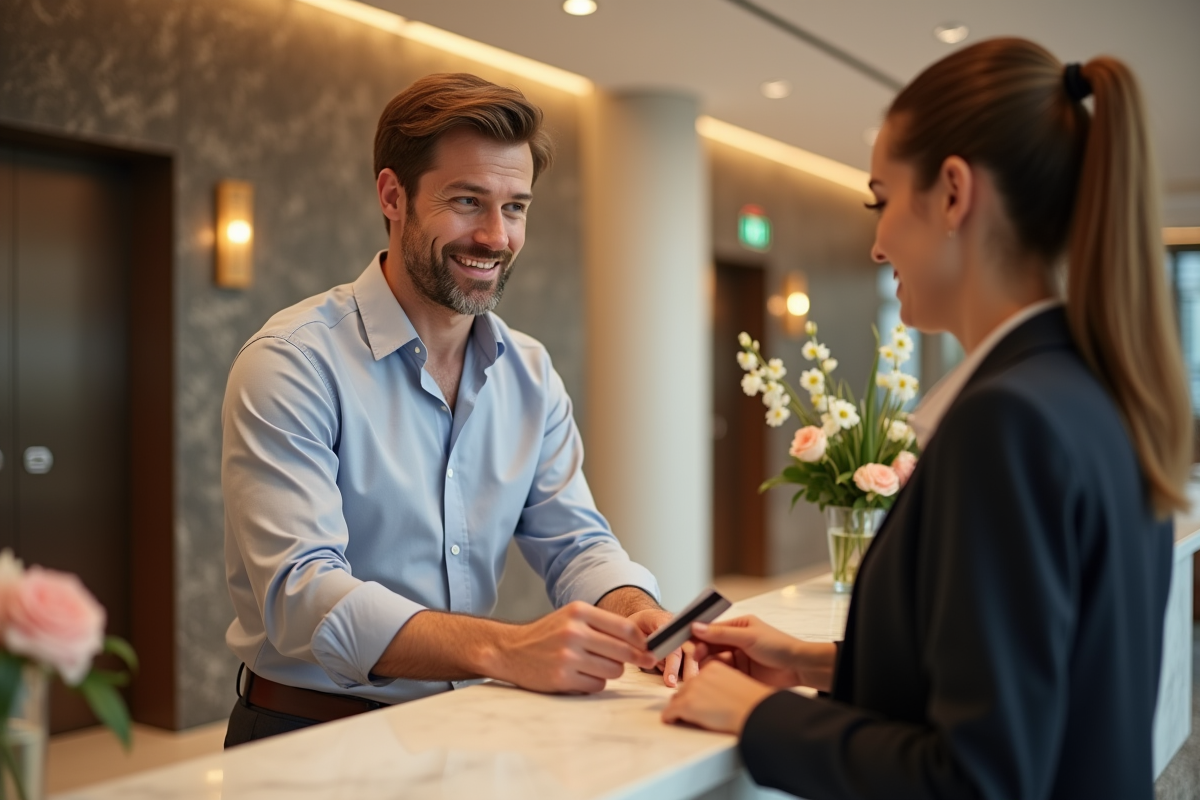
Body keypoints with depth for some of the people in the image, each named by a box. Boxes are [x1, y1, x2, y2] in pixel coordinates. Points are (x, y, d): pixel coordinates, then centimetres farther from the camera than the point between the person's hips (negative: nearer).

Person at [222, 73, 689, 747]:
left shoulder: (530, 376, 7)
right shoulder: (294, 364, -13)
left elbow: (574, 541, 6)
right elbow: (301, 596, -22)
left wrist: (638, 614, -17)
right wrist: (504, 650, -35)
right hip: (313, 737, -5)